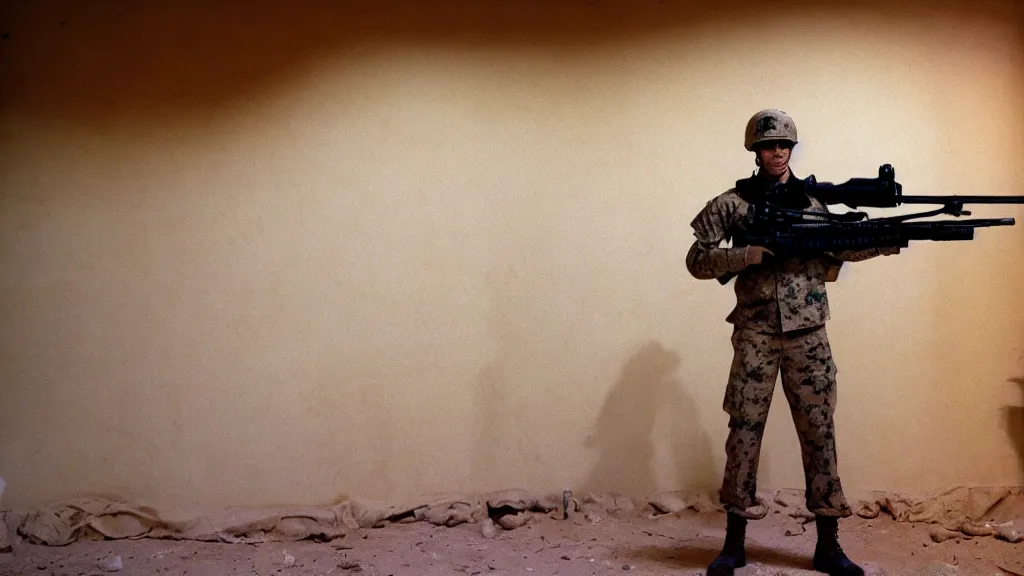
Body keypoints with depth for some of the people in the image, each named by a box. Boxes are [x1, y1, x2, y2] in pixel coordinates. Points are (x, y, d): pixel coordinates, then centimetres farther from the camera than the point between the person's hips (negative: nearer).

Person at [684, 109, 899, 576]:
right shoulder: (732, 203, 1)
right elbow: (697, 261, -4)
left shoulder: (815, 200, 10)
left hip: (808, 334, 3)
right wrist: (752, 253, -17)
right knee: (744, 431, 2)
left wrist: (884, 242, 0)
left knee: (819, 433, 5)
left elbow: (837, 248, 18)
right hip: (755, 334, -2)